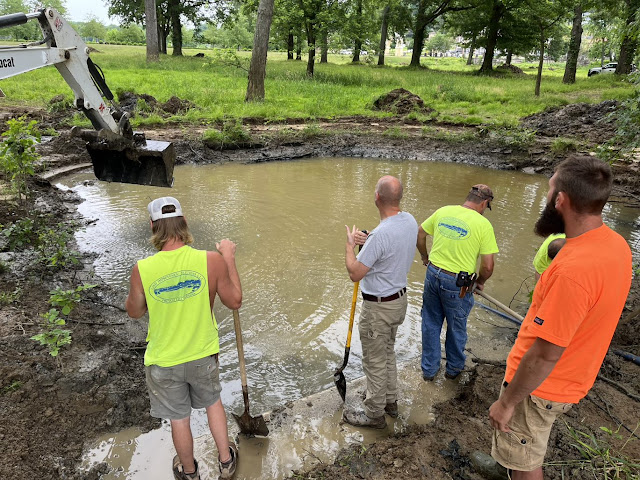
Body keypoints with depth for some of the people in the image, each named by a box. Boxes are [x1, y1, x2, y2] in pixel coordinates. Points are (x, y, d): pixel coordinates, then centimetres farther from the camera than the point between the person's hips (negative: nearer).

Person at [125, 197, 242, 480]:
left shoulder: (142, 270, -22)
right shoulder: (212, 261, -23)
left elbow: (134, 311, -3)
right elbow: (234, 301, -9)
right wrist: (229, 259, 0)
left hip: (164, 362, 0)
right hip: (203, 355, 1)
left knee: (179, 418, 23)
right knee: (213, 402, 29)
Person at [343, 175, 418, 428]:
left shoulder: (381, 234, -32)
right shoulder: (410, 221, -4)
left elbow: (354, 273, -24)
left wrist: (350, 244, -10)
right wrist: (367, 240, -1)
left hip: (378, 307, -9)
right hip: (399, 298, 9)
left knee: (375, 362, 9)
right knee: (388, 352, 26)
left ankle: (374, 414, 28)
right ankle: (390, 400, 44)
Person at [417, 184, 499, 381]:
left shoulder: (443, 211, 0)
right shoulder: (483, 224, -12)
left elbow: (420, 234, 12)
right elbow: (488, 265, -13)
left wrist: (425, 257, 28)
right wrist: (480, 282, 8)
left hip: (432, 275, 4)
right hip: (457, 284, -4)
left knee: (431, 324, 19)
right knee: (456, 327, 19)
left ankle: (429, 369, 34)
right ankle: (454, 368, 41)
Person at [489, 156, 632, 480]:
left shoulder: (573, 270, -35)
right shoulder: (615, 244, -4)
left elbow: (545, 355, -29)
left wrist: (506, 402, -17)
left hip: (539, 385, -8)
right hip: (573, 378, 8)